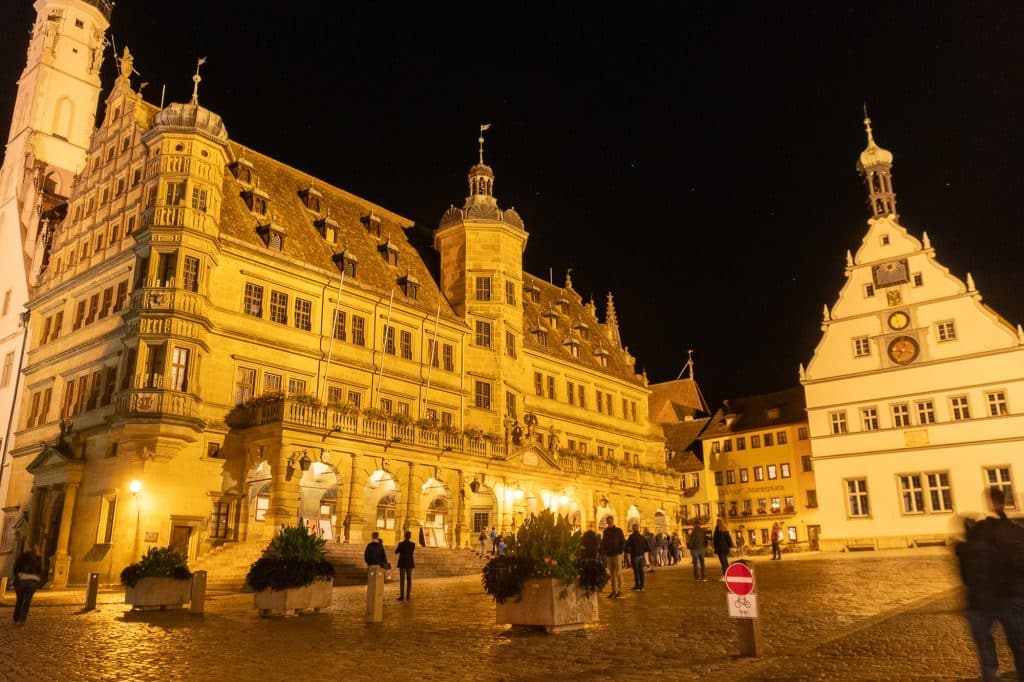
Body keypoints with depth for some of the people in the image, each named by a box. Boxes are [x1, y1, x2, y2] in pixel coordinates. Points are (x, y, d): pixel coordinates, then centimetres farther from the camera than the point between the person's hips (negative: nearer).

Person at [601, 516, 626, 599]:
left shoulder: (618, 530, 0)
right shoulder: (605, 531, 13)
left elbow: (623, 542, -3)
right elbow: (603, 542, 17)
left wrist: (619, 551, -14)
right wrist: (604, 551, 2)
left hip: (617, 554, -5)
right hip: (609, 555, 5)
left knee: (618, 573, -5)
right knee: (612, 574, 6)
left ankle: (620, 591, -2)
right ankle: (614, 591, 10)